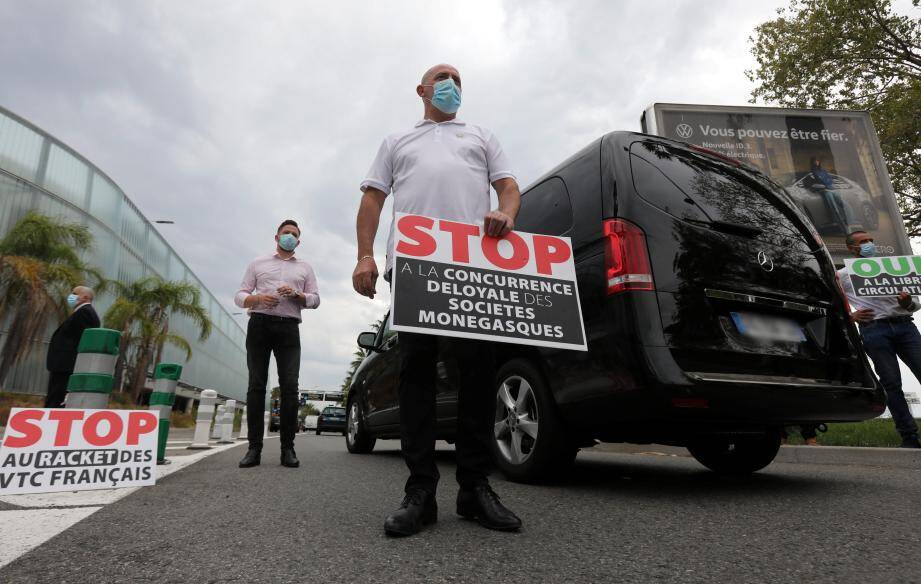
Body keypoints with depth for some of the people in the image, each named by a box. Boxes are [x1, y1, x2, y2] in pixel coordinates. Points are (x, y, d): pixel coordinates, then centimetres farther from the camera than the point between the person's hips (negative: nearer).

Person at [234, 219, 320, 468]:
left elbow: (315, 300, 13)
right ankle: (254, 448, 0)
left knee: (289, 387, -8)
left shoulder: (305, 268, 21)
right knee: (256, 385, -3)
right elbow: (240, 296, 12)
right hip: (259, 324, 0)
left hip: (289, 328, 0)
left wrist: (296, 294, -7)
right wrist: (258, 298, -9)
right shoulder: (258, 263, 19)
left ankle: (288, 448, -5)